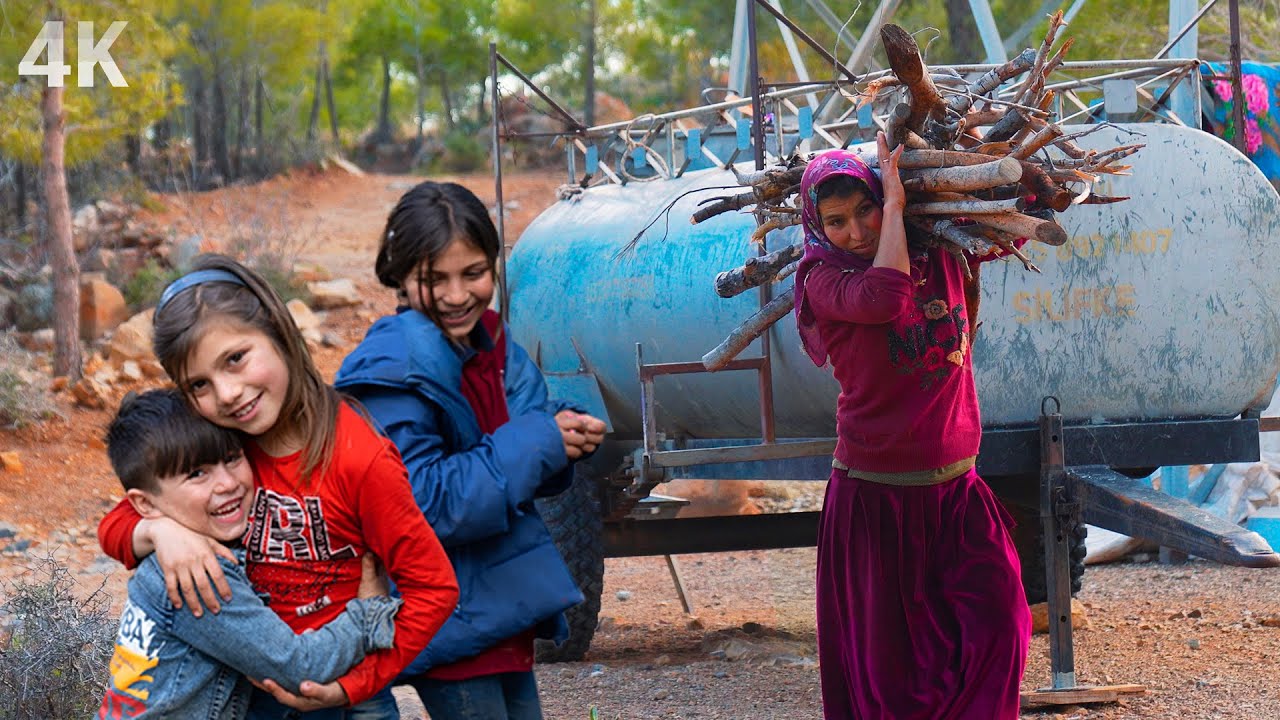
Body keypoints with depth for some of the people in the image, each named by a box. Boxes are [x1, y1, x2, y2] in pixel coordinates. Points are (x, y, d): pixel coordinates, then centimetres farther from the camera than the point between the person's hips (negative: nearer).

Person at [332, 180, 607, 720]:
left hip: (505, 604, 8)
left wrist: (567, 435, -12)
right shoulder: (395, 371, -19)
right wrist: (538, 443, -23)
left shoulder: (491, 348, 6)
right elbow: (423, 504, -24)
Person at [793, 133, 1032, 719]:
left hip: (954, 487, 3)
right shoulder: (823, 280, -6)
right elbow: (884, 298, -27)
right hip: (876, 491, -3)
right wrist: (896, 206, -15)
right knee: (887, 650, 2)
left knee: (997, 622, -10)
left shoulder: (940, 257, 6)